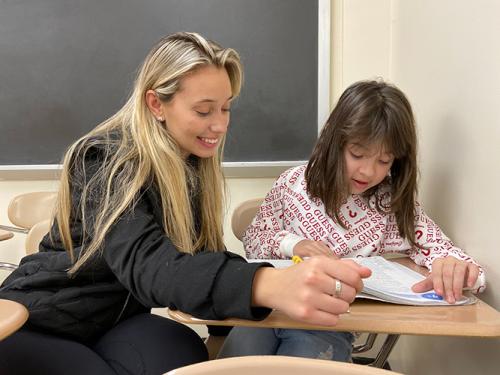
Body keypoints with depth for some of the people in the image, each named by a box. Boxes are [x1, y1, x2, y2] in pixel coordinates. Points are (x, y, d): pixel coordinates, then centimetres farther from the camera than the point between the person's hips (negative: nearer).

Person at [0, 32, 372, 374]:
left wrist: (289, 274, -21)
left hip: (114, 318, 4)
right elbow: (146, 264, -40)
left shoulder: (194, 166, -2)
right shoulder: (108, 161, -24)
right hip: (35, 324, -3)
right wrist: (268, 285, -57)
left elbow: (200, 257, -6)